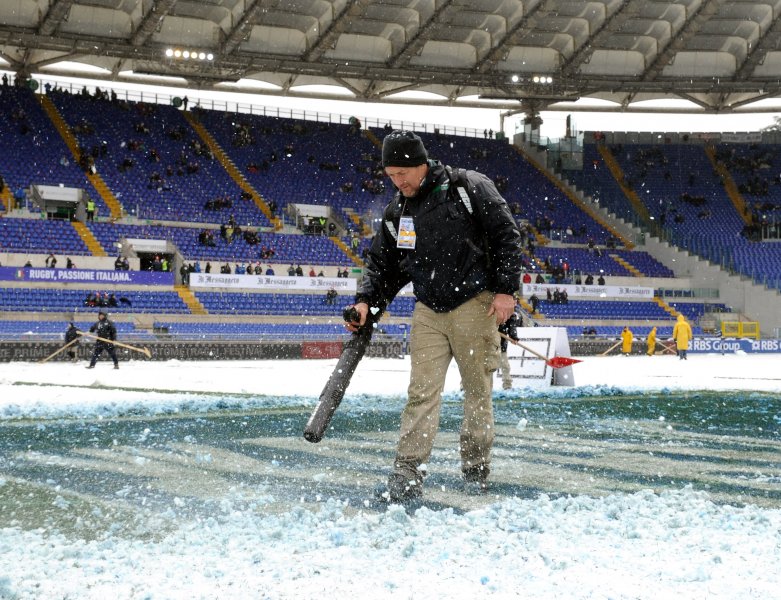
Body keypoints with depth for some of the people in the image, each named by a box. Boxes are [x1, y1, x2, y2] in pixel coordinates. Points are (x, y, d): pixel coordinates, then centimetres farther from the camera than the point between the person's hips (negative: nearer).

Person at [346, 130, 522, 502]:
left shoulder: (470, 188, -6)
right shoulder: (396, 213, 9)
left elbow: (506, 235, -5)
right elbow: (382, 263, 15)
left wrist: (506, 289, -11)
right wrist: (366, 301, -1)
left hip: (475, 305, -4)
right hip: (428, 312, 4)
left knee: (477, 391, 4)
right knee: (421, 392, -4)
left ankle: (476, 470, 16)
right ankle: (408, 475, -6)